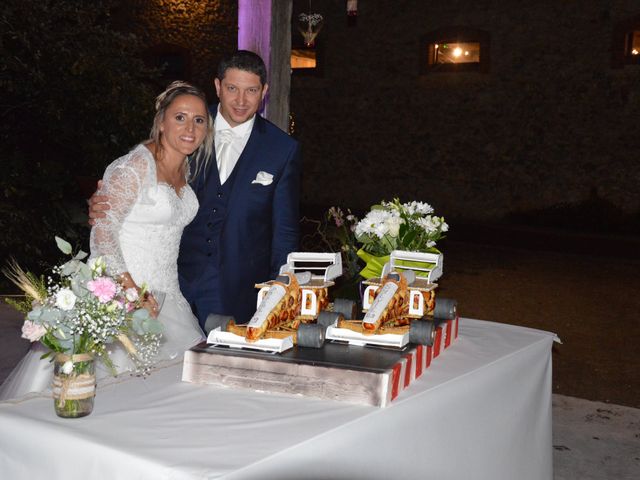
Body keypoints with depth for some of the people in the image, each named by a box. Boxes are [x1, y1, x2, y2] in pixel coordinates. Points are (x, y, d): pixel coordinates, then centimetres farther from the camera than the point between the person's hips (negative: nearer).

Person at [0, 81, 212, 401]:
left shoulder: (185, 167, 10)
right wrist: (132, 290, -24)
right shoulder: (135, 165, -15)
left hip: (165, 296, 8)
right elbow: (102, 231, -18)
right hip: (120, 290, -8)